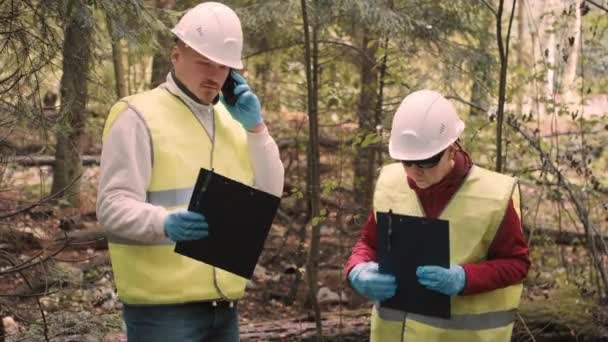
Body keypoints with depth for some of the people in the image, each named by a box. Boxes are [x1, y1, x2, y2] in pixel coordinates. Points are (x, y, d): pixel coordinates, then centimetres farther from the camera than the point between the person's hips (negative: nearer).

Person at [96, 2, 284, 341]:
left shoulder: (232, 121, 15)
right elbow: (113, 206, -14)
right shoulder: (139, 116, -7)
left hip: (223, 304, 7)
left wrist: (256, 128, -1)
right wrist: (165, 222, -34)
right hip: (163, 305, -7)